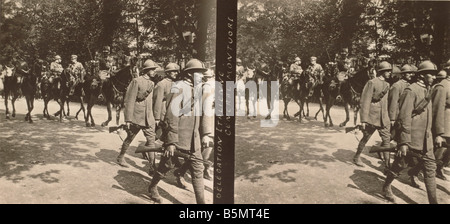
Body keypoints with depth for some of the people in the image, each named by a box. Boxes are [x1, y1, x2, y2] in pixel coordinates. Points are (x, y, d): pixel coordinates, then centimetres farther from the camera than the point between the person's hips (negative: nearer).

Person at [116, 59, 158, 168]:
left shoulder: (152, 83, 11)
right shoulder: (136, 81, -10)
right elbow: (129, 101, -12)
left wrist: (154, 117, 16)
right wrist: (128, 119, -15)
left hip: (148, 118, 5)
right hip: (136, 117, -5)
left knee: (151, 140, -2)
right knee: (129, 139, 11)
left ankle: (152, 166, 1)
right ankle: (120, 157, 34)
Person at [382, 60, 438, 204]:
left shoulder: (427, 91, 11)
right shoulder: (411, 91, -15)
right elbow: (404, 118, -20)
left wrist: (430, 137, 21)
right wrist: (404, 142, -23)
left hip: (426, 142, 8)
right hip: (411, 140, -8)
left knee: (430, 169, 7)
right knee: (399, 166, 8)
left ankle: (433, 201, 14)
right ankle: (386, 188, 30)